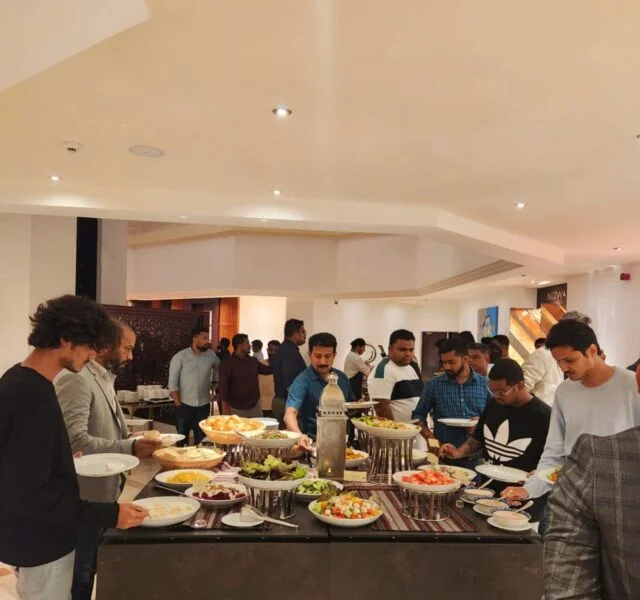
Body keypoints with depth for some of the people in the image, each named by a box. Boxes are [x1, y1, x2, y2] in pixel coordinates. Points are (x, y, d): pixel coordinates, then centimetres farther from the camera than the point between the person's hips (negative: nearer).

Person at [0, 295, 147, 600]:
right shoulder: (33, 395, -28)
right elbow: (29, 495, -28)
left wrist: (61, 459, 20)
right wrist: (109, 515, -29)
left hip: (33, 534, 9)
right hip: (40, 542, -9)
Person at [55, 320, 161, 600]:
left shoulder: (104, 378, 10)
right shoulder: (76, 378, -22)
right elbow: (74, 439, -31)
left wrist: (133, 442, 3)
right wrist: (129, 448, -32)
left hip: (101, 493, 10)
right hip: (83, 499, -9)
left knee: (88, 569, 23)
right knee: (78, 574, 8)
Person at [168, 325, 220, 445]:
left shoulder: (211, 355, 0)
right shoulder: (179, 357, -7)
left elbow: (221, 371, 14)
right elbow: (173, 383, -6)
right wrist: (178, 403, -8)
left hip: (204, 405, 2)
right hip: (184, 405, -2)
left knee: (201, 440, 11)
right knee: (182, 438, 8)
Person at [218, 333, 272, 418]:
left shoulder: (253, 361, 8)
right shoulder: (227, 364, -7)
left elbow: (268, 370, 17)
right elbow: (223, 386, -10)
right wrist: (225, 407, -14)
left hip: (255, 406, 5)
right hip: (237, 408, -5)